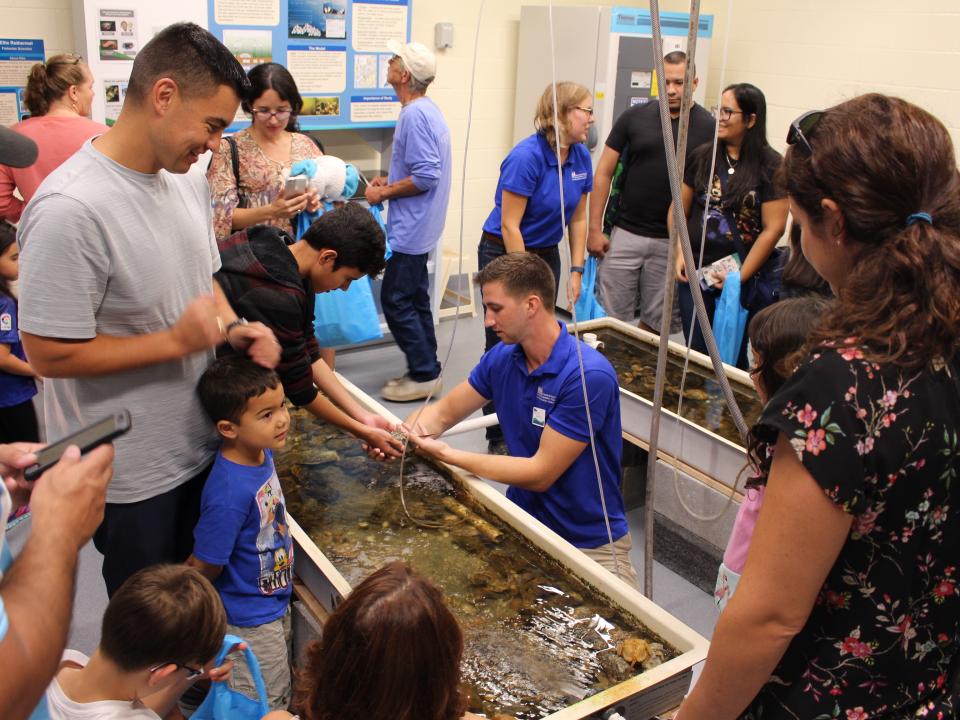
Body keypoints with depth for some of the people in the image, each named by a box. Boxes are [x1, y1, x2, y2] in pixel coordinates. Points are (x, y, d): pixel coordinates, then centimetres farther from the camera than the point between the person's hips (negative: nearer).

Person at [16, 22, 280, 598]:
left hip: (202, 443, 7)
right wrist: (176, 341, -22)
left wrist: (233, 327, -5)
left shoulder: (189, 180, 0)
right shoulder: (70, 209, -27)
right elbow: (50, 354, -23)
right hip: (133, 477, -7)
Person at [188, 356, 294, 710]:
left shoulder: (261, 453, -11)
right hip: (251, 621, -8)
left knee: (281, 697, 28)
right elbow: (206, 566, -24)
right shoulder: (229, 494, -37)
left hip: (275, 604, 8)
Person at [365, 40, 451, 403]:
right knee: (415, 297, 16)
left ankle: (424, 375, 4)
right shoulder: (426, 109, 12)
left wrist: (385, 193, -15)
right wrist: (390, 180, 13)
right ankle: (425, 369, 25)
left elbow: (427, 176, -26)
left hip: (410, 228, -11)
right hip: (417, 225, 11)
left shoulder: (414, 115, -20)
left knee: (395, 300, -4)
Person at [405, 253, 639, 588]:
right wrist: (400, 433, -12)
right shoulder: (501, 358, -1)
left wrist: (445, 453, -22)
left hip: (591, 545, -6)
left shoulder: (589, 376, -23)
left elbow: (540, 473, -22)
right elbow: (445, 411, 11)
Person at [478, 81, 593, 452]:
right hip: (504, 254, -6)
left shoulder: (581, 157, 0)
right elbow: (509, 225, -20)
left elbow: (578, 218, 8)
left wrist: (577, 270, 4)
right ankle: (499, 436, 9)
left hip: (546, 253, 6)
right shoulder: (527, 156, -21)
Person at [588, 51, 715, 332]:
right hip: (624, 234, 1)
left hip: (673, 242, 0)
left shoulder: (707, 127, -2)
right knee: (612, 319, 4)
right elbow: (604, 173, 4)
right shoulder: (634, 117, 1)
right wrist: (595, 229, -1)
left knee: (655, 323, 9)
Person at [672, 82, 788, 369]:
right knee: (696, 353, 11)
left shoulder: (770, 166, -8)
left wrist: (741, 276, -12)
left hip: (743, 278, -3)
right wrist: (680, 253, -4)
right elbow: (679, 209, 9)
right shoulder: (701, 157, 4)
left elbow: (773, 228, -10)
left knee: (732, 356, 6)